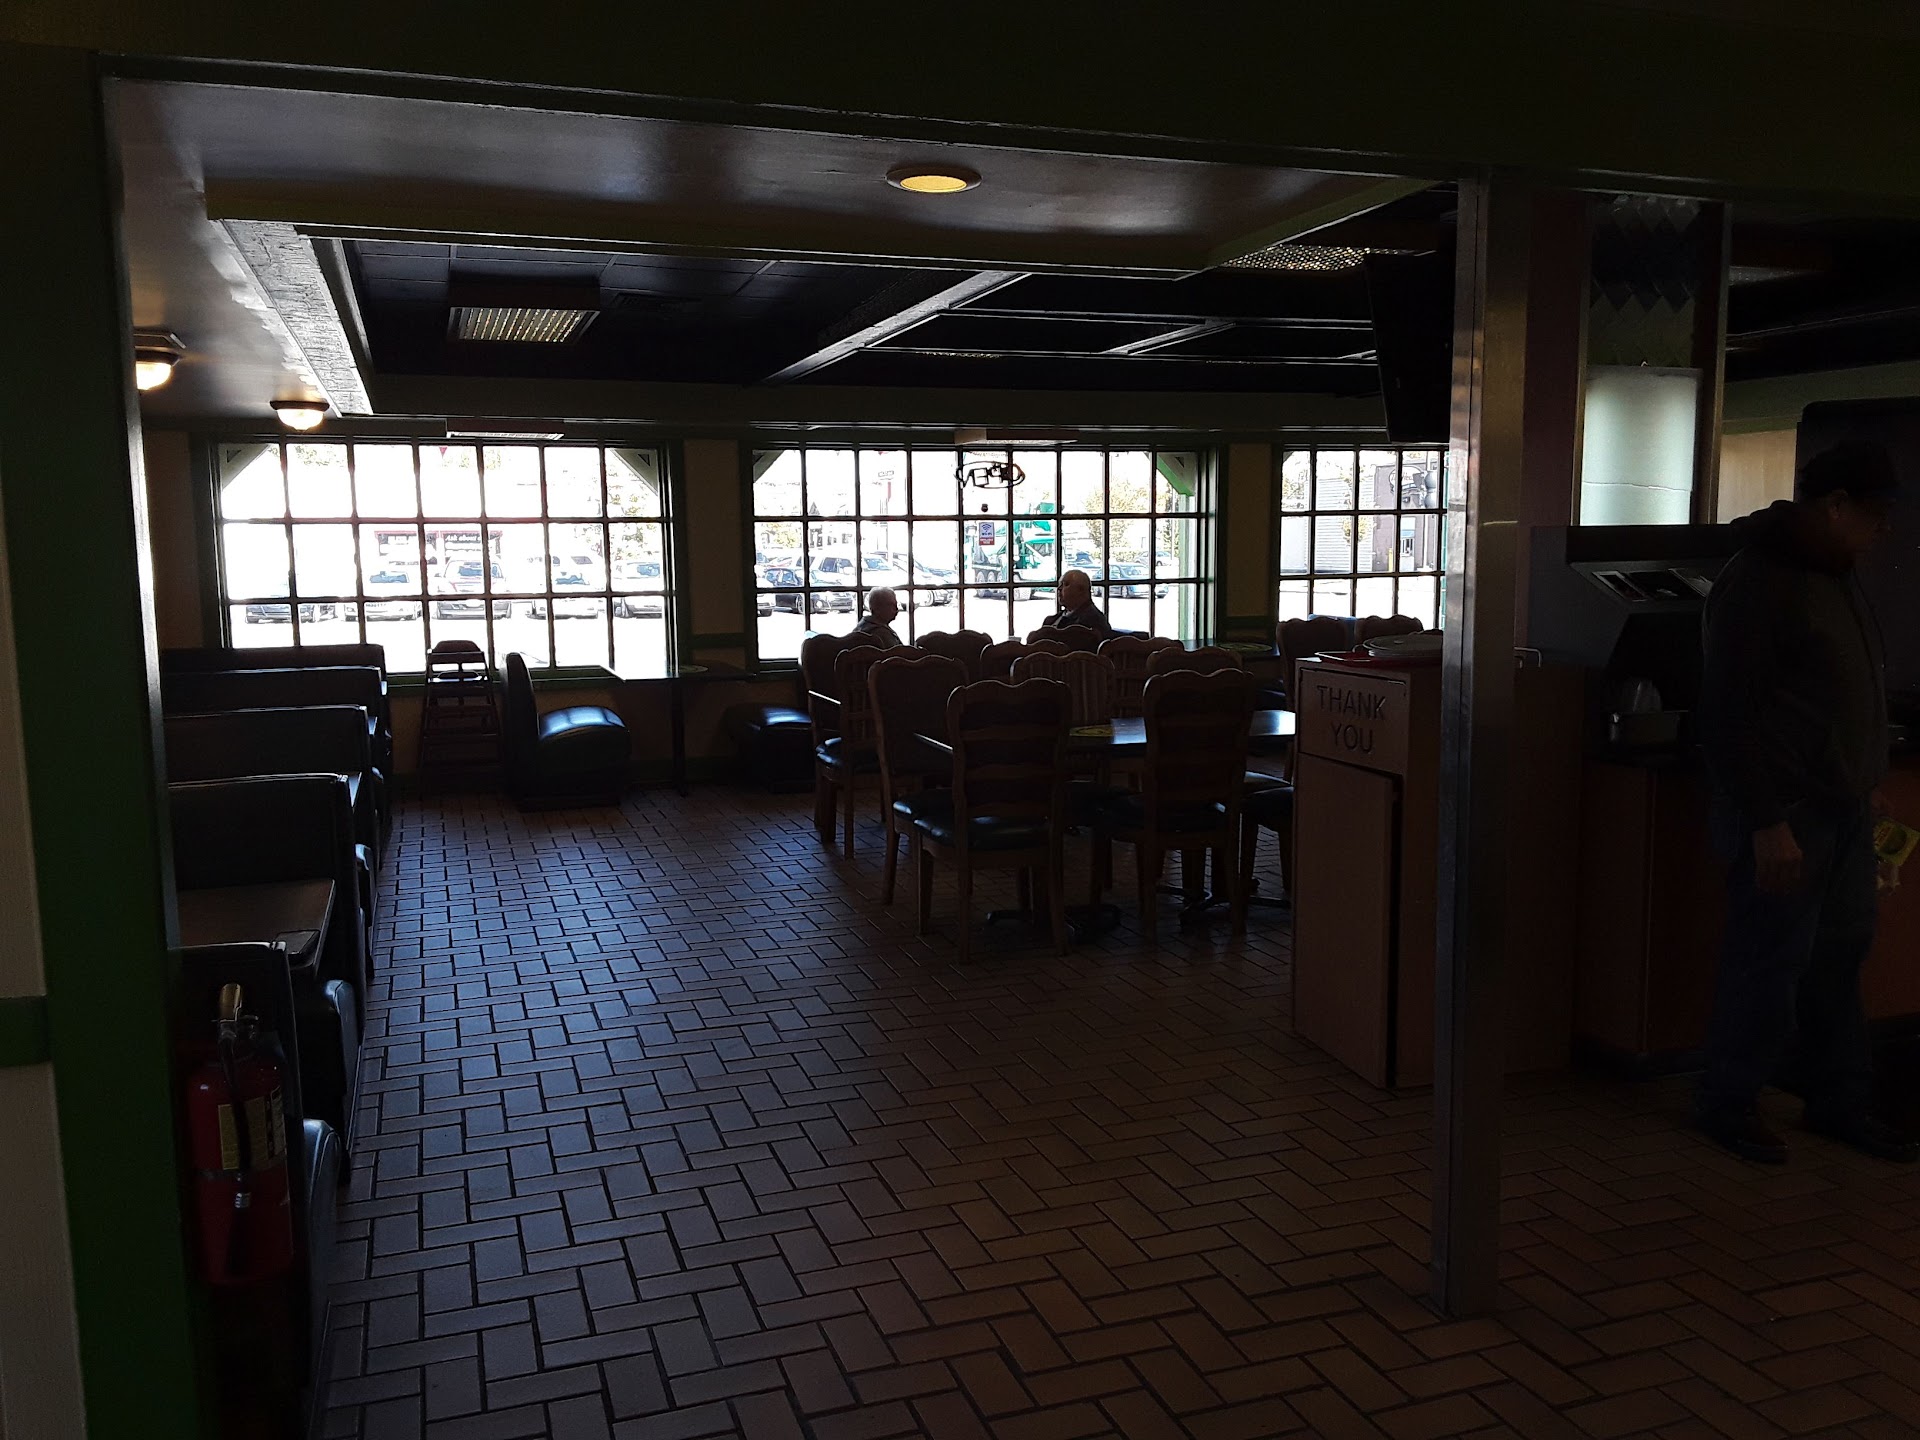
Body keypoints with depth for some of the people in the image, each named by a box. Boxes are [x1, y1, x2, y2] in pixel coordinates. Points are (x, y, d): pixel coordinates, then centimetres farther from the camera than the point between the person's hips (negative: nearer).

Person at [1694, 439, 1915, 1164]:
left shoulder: (1834, 575, 14)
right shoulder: (1759, 580, -15)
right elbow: (1730, 713, -19)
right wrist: (1767, 823, -20)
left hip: (1843, 806, 9)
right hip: (1784, 812, -9)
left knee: (1840, 955, 14)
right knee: (1770, 960, -1)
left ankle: (1840, 1103, 27)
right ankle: (1728, 1105, 15)